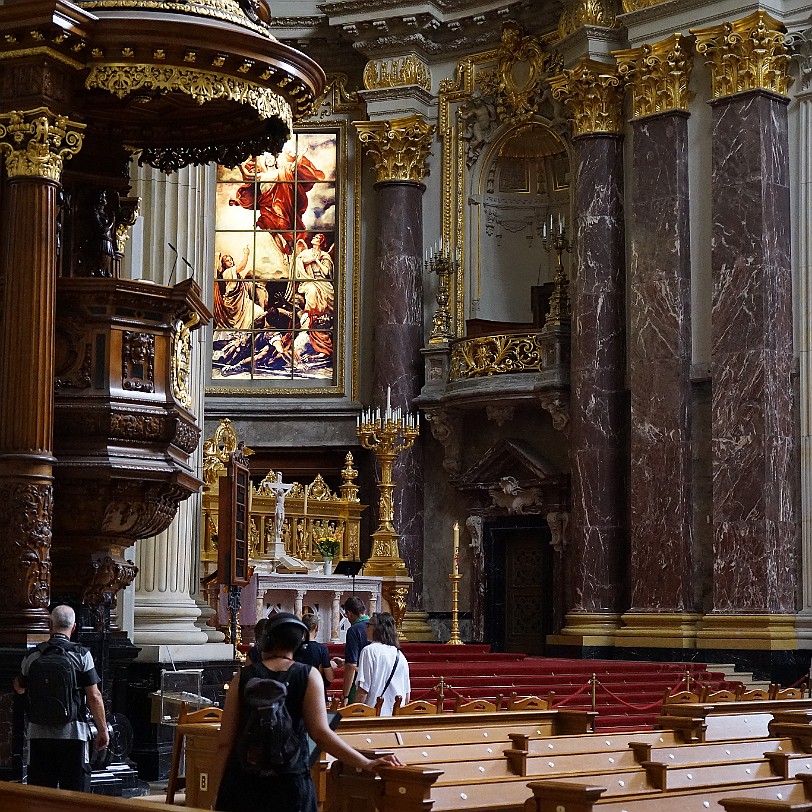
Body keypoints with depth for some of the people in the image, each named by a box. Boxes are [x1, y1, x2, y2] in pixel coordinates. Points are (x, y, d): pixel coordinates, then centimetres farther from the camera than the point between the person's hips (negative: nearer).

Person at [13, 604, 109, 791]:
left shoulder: (33, 656, 1)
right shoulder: (81, 655, -6)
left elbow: (19, 688, 19)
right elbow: (94, 696, -9)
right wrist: (103, 730, 0)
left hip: (39, 732, 2)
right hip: (72, 733, -2)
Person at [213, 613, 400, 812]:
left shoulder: (243, 677, 2)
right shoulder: (309, 676, -1)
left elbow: (225, 742, 1)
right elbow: (320, 734, -12)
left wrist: (216, 793, 8)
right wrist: (367, 764, -10)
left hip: (243, 780, 1)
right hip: (291, 783, -1)